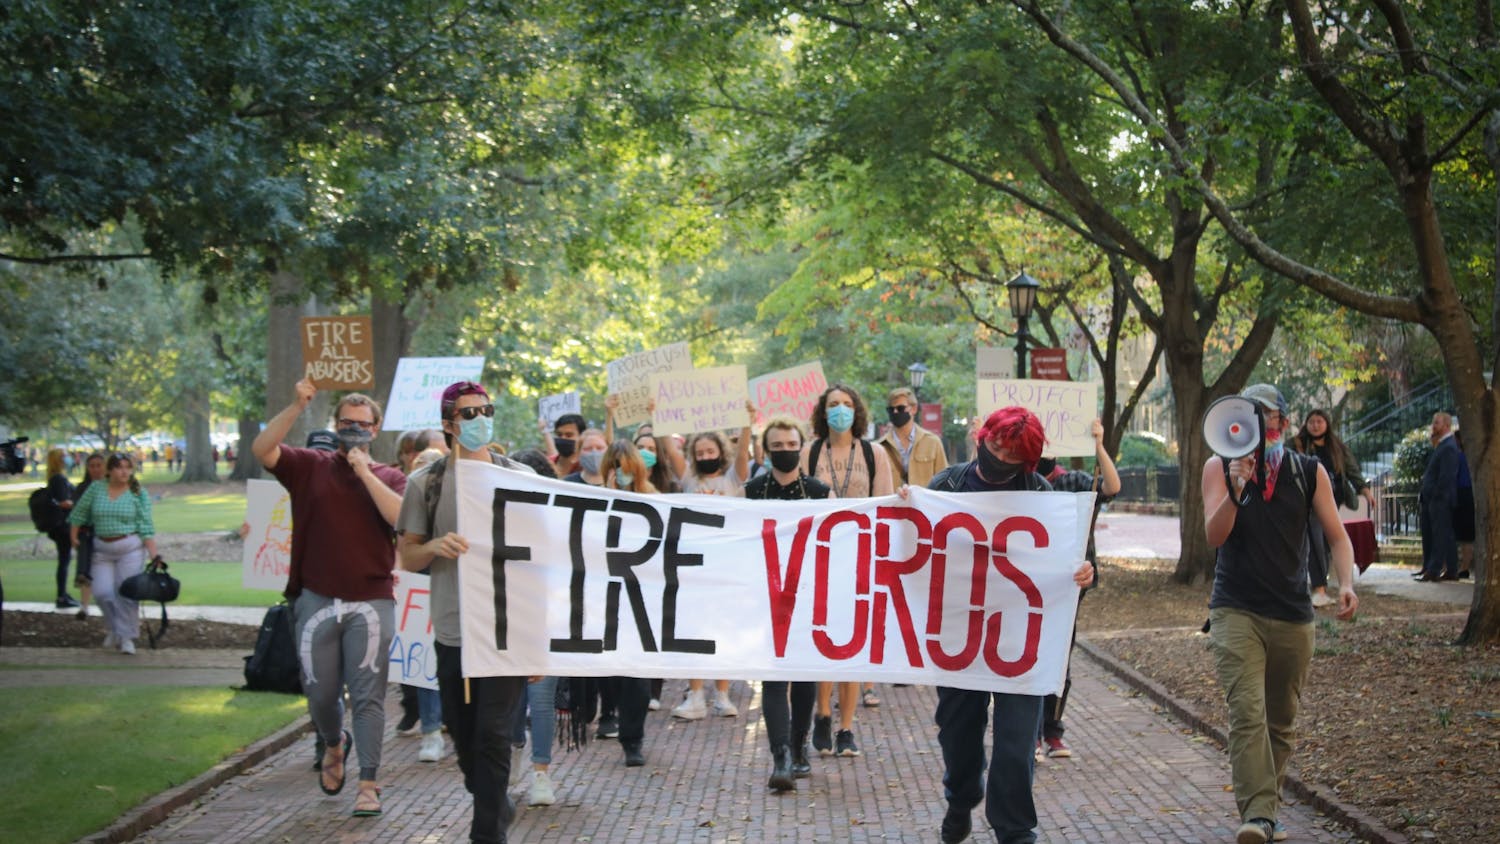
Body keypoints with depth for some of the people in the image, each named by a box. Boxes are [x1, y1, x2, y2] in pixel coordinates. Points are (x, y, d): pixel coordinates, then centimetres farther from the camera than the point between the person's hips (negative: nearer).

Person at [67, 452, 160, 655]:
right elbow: (79, 513, 15)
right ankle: (114, 628, 23)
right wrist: (73, 536, 13)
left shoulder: (138, 494, -1)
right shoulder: (96, 489, 4)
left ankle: (126, 637, 6)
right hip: (102, 549, 2)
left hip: (130, 547, -2)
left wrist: (154, 555, -11)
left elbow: (146, 528, -4)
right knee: (102, 593, -3)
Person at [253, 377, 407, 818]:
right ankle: (335, 744, 42)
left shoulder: (389, 478, 6)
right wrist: (297, 406, -20)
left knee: (367, 695, -4)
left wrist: (365, 473, -14)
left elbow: (402, 517, -14)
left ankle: (369, 783, 0)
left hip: (370, 603, -1)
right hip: (316, 600, 1)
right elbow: (261, 449, -10)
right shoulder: (311, 467, 6)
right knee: (320, 693, 12)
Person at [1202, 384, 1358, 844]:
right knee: (1247, 714, -18)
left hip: (1293, 616, 3)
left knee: (1281, 722, 11)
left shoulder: (1310, 472, 4)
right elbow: (1214, 536, -11)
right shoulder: (1220, 467, -1)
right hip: (1235, 612, -3)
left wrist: (1346, 582, -13)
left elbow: (1337, 535, 5)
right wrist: (1235, 490, -27)